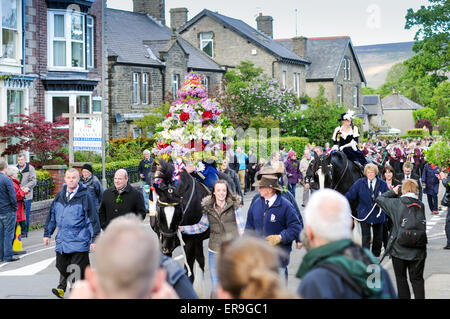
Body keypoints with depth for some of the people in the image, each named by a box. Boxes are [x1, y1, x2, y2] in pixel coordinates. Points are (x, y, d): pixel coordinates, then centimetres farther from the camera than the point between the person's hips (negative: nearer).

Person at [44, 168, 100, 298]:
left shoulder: (85, 196, -6)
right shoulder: (60, 195, 10)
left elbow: (93, 218, -5)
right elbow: (52, 215, 18)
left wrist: (94, 239, -7)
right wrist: (47, 234, 18)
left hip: (79, 241, -4)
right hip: (62, 240, 5)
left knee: (77, 270, -2)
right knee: (62, 266, 10)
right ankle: (62, 288, 32)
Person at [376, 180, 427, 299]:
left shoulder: (396, 203, -9)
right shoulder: (421, 205, -3)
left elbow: (379, 199, 4)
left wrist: (393, 192, 12)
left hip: (399, 249, -2)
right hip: (418, 250, 2)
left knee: (401, 278, 13)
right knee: (417, 279, 12)